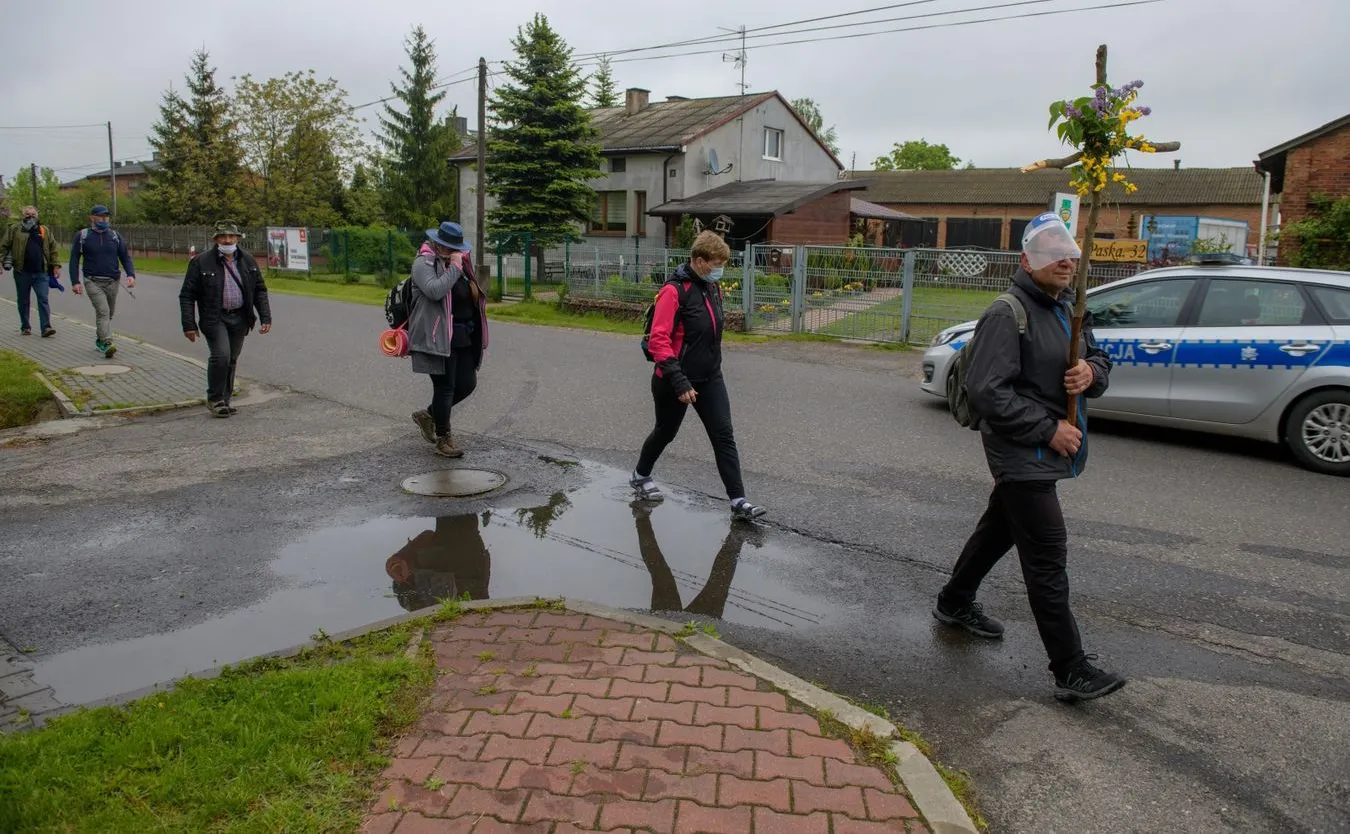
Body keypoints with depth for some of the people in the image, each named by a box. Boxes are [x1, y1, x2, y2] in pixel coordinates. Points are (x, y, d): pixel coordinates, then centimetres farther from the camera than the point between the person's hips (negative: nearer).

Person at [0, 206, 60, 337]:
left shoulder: (45, 230, 10)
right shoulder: (15, 229, 5)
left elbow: (53, 249, 11)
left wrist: (56, 265, 5)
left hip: (41, 273, 0)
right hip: (22, 273, 0)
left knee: (43, 299, -9)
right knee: (23, 301, 9)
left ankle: (46, 327, -12)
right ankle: (25, 327, 20)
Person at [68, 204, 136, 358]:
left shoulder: (115, 236, 9)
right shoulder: (82, 236, 2)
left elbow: (125, 257, 10)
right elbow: (74, 260, 3)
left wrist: (131, 275, -8)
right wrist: (75, 282, -4)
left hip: (112, 282, 4)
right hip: (93, 282, -4)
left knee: (109, 313, 13)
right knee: (103, 311, -19)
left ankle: (100, 340, 32)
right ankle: (107, 344, -27)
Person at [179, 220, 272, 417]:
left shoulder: (248, 261, 8)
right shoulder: (201, 262, -5)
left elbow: (260, 290, 13)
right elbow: (187, 295, -3)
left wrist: (266, 317, 3)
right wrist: (189, 325, -9)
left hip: (240, 319, 4)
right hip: (215, 318, -4)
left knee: (232, 360, 9)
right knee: (221, 355, -17)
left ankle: (224, 400, 21)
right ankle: (214, 399, 1)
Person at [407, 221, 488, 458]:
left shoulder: (458, 262, 16)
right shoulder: (424, 263, -10)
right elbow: (435, 290, -28)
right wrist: (454, 267, -22)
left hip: (464, 337, 9)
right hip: (438, 338, -8)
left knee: (467, 384, 9)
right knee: (445, 387, -2)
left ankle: (428, 415, 29)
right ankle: (444, 440, 12)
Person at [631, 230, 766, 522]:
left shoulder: (713, 289, 5)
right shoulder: (674, 291, -21)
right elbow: (658, 341, -25)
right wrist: (679, 381, -29)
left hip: (710, 378, 6)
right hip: (675, 381, -6)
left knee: (724, 435, -2)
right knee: (666, 432, 14)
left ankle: (738, 501, 0)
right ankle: (640, 476, 40)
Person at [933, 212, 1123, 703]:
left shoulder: (1068, 310, 14)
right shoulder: (1008, 315, -16)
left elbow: (1099, 363, 20)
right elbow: (986, 390, -22)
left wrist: (1091, 372, -6)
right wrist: (1048, 428, -21)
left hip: (1047, 454, 10)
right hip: (1022, 454, -10)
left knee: (999, 530, 23)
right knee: (1048, 558, -9)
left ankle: (954, 604, 43)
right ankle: (1071, 671, -4)